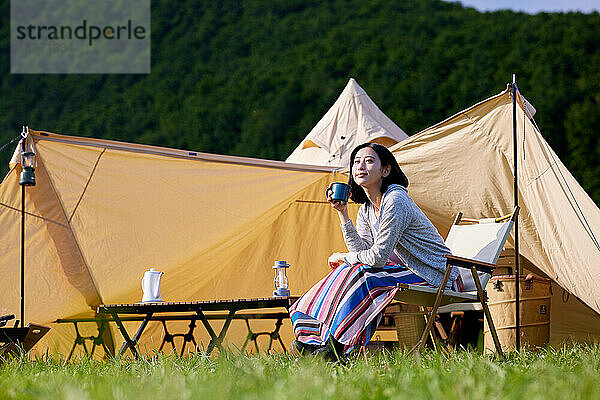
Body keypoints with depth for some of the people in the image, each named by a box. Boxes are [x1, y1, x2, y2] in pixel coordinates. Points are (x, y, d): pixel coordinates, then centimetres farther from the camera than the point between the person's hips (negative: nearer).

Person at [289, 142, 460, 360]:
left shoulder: (395, 201, -21)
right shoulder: (366, 210, 8)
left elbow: (378, 256, -23)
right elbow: (361, 250, 0)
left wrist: (344, 258, -6)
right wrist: (343, 214, -3)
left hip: (437, 277, -9)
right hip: (408, 269, 9)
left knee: (365, 277, -24)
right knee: (348, 271, -4)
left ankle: (334, 346, -17)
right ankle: (312, 337, -4)